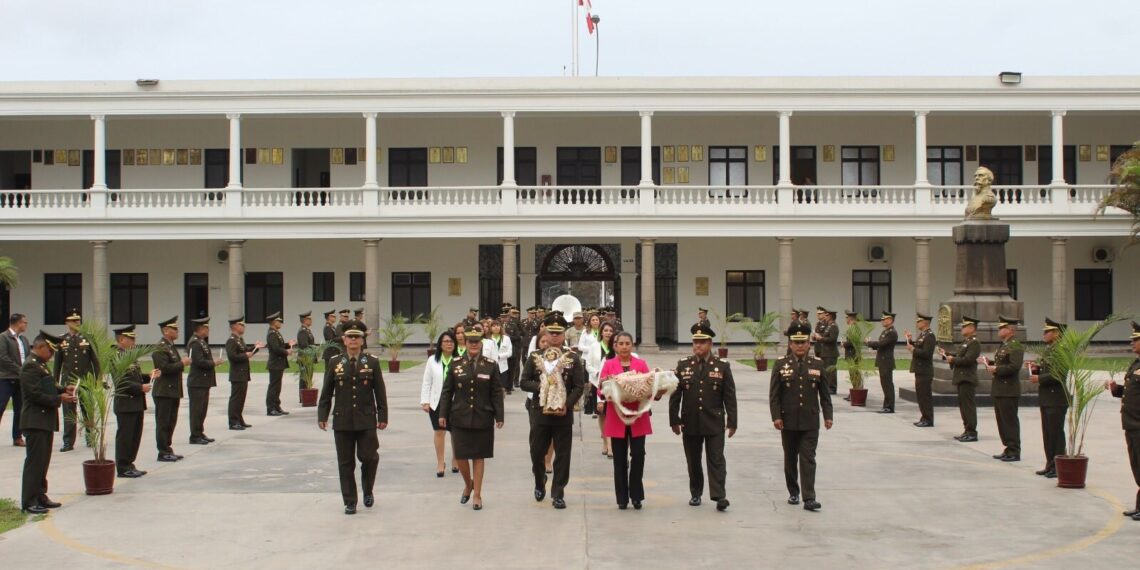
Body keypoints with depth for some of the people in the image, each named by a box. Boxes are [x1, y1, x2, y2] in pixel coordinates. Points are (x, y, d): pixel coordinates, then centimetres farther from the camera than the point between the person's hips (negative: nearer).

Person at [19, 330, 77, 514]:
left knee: (43, 461, 15)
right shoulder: (30, 366, -15)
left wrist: (64, 389, 7)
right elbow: (35, 395, -21)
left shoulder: (40, 365, 16)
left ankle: (40, 496, 23)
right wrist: (59, 399, -19)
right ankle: (29, 502, -3)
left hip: (45, 420, 10)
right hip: (36, 421, -10)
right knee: (34, 461, -6)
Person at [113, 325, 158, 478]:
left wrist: (149, 376, 8)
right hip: (125, 404, -9)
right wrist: (141, 388, -21)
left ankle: (129, 464, 22)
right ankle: (123, 468, 5)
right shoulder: (117, 357, -14)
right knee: (125, 436, -2)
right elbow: (122, 382, -21)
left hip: (137, 404, 9)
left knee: (135, 436, 13)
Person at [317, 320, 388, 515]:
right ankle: (350, 502, 13)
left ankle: (368, 491, 23)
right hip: (342, 421, 1)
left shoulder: (372, 362, 3)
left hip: (366, 421, -1)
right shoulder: (335, 362, 5)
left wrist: (382, 417, -1)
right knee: (346, 463, 4)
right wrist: (322, 416, 1)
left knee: (368, 457, -5)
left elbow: (380, 392, 3)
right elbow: (326, 392, 7)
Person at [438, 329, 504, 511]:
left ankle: (477, 494, 14)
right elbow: (447, 391, 5)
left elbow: (497, 393, 0)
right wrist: (443, 414, 0)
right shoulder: (456, 364, 3)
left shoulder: (491, 365, 0)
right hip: (460, 418, 1)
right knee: (460, 455, 3)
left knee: (478, 456, 5)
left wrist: (499, 416, -4)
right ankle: (468, 484, 30)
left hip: (482, 419, -1)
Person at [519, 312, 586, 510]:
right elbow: (523, 382, 3)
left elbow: (579, 386, -4)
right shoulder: (535, 357, 4)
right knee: (537, 452, 8)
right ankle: (540, 484, 35)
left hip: (563, 413, -1)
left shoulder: (573, 358, 0)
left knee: (562, 455, 2)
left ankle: (558, 494, 12)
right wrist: (540, 386, -15)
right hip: (539, 412, 1)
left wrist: (567, 405, -16)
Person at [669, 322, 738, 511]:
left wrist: (732, 421, -4)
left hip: (714, 423, -2)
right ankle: (695, 494, 21)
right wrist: (674, 420, 1)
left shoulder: (722, 366, 0)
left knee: (716, 460, -6)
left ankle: (719, 496, -7)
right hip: (690, 423, 2)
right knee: (693, 461, 10)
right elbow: (675, 395, 5)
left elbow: (730, 396, 0)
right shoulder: (683, 366, 4)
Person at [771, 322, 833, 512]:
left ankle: (809, 498, -9)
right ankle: (793, 492, 25)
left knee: (808, 459, -5)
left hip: (810, 421, 0)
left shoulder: (818, 365, 3)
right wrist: (776, 416, -9)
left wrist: (828, 415, 1)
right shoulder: (781, 365, 0)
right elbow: (774, 394, -2)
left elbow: (825, 393, 7)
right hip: (788, 421, 0)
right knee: (790, 459, 11)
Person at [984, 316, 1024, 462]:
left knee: (1010, 421, -5)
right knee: (1002, 421, 12)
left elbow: (1014, 367, -24)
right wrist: (989, 363, 11)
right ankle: (1009, 449, 19)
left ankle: (1014, 452, 0)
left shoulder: (1015, 347, -14)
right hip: (999, 390, 10)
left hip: (1009, 391, -10)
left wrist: (996, 369, -19)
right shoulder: (1003, 346, 17)